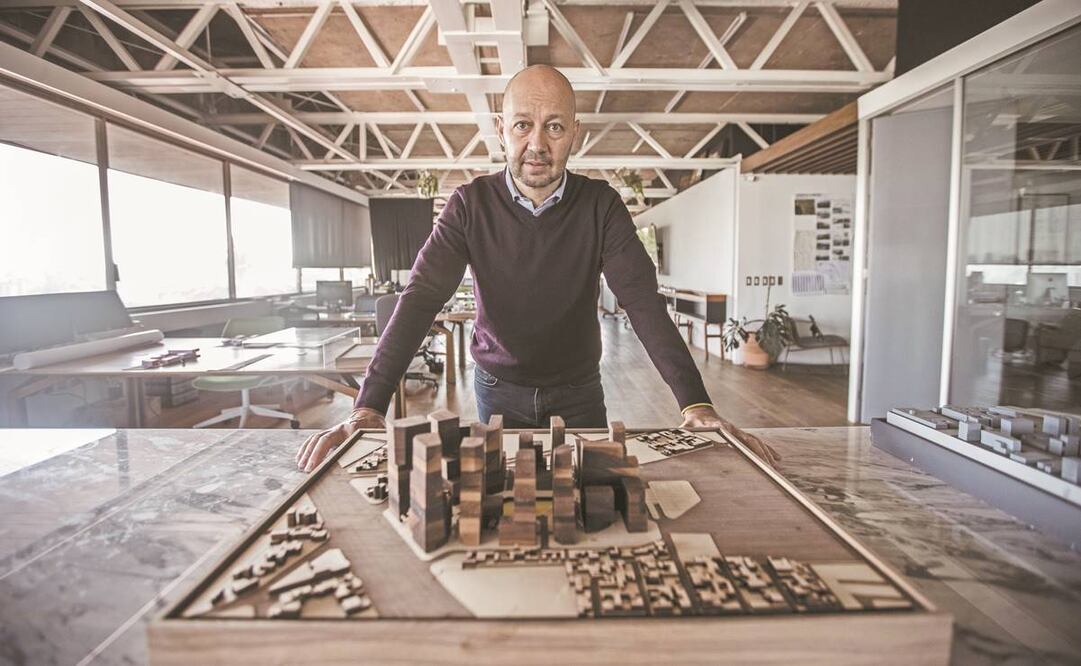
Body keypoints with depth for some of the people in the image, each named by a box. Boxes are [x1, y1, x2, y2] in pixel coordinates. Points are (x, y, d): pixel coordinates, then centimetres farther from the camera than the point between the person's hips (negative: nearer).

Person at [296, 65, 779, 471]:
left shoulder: (601, 205, -13)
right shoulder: (471, 204, -14)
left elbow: (643, 303, -21)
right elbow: (420, 299, -21)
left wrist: (696, 404, -34)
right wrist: (368, 407, -33)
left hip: (579, 391, 1)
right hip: (498, 388, 0)